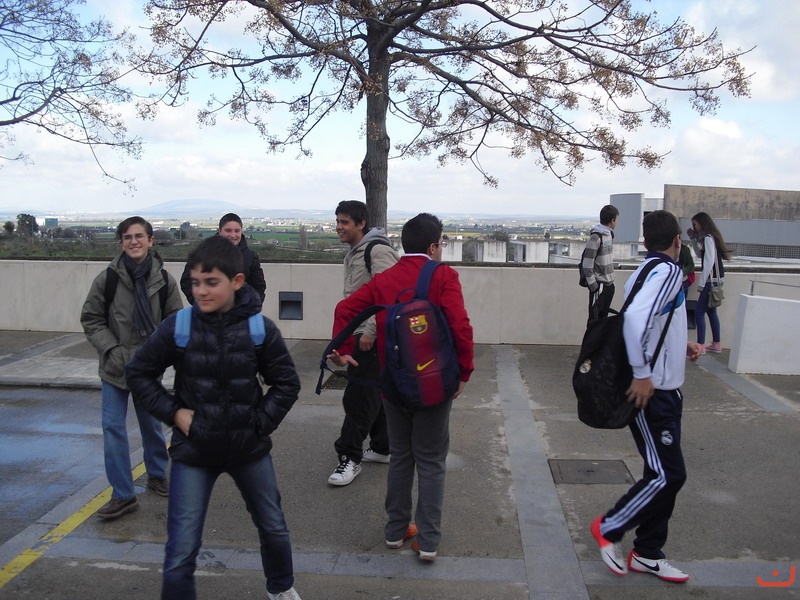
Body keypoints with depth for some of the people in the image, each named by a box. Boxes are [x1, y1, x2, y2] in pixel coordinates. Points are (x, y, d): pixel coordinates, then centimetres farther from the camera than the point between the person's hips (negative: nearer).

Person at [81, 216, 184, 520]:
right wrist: (111, 349, -14)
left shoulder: (164, 280, -6)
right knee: (113, 427, -1)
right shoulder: (107, 278, -9)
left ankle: (157, 475, 39)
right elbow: (91, 320, -2)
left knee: (152, 425, 15)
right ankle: (123, 495, 11)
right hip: (114, 367, 0)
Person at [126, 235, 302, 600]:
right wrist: (173, 412, -8)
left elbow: (287, 383, -3)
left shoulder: (260, 328, -13)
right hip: (193, 451, -1)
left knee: (273, 527, 21)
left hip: (248, 448, 1)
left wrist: (260, 423, -10)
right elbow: (138, 373, 1)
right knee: (181, 550, 0)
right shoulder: (178, 327, -13)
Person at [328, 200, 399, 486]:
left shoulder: (378, 250, -15)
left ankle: (350, 457, 2)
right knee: (374, 394, 17)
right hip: (360, 334, 10)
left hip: (373, 337, -10)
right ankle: (382, 448, 29)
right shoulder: (354, 252, 17)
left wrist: (370, 332, -24)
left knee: (359, 398, -6)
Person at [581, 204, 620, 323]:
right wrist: (592, 285, -18)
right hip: (600, 284, -8)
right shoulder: (596, 237, -17)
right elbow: (587, 263, -19)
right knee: (595, 318, -1)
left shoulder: (609, 233, 10)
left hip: (609, 283, 8)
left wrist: (611, 279, 16)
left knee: (604, 315, 17)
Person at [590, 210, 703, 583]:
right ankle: (609, 528, 15)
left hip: (662, 390, 10)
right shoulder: (667, 271, -16)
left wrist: (681, 344, 14)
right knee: (667, 474, -2)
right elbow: (636, 317, -33)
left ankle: (647, 554, 25)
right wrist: (642, 373, -27)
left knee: (666, 474, 14)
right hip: (651, 391, -10)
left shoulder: (649, 270, 11)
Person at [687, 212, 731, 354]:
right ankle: (716, 344, 20)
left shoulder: (708, 238, -15)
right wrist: (693, 238, 15)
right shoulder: (708, 237, 13)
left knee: (699, 311, -8)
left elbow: (709, 262, -20)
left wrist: (701, 283, -19)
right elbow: (701, 255, 25)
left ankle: (700, 345, -7)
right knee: (711, 311, 15)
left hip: (712, 280, -10)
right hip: (714, 279, 10)